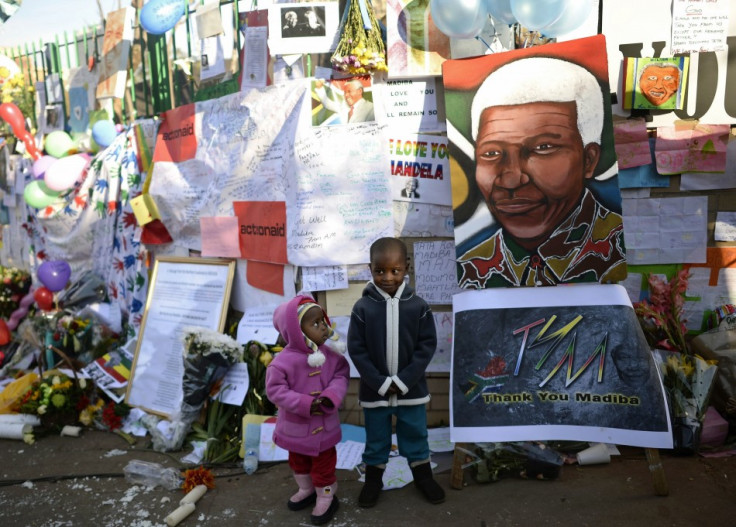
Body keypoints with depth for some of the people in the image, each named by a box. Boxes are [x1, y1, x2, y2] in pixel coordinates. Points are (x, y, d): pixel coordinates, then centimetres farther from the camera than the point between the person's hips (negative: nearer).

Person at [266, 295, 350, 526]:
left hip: (324, 424, 1)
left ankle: (326, 497, 37)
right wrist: (305, 404, -30)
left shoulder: (329, 355, -14)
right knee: (298, 460, 24)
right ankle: (306, 490, 50)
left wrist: (332, 395, -28)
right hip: (295, 426, 0)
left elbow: (341, 374, -8)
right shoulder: (283, 361, -25)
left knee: (323, 462, 14)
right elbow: (275, 390, -23)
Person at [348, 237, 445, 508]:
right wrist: (380, 382, -15)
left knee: (415, 434, 18)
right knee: (376, 437, 17)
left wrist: (404, 380, -14)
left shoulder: (418, 306, -9)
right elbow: (356, 349, -10)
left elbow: (427, 345, -8)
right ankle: (373, 478, 37)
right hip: (374, 390, 0)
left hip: (411, 388, 1)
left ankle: (423, 476, 39)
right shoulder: (363, 307, -11)